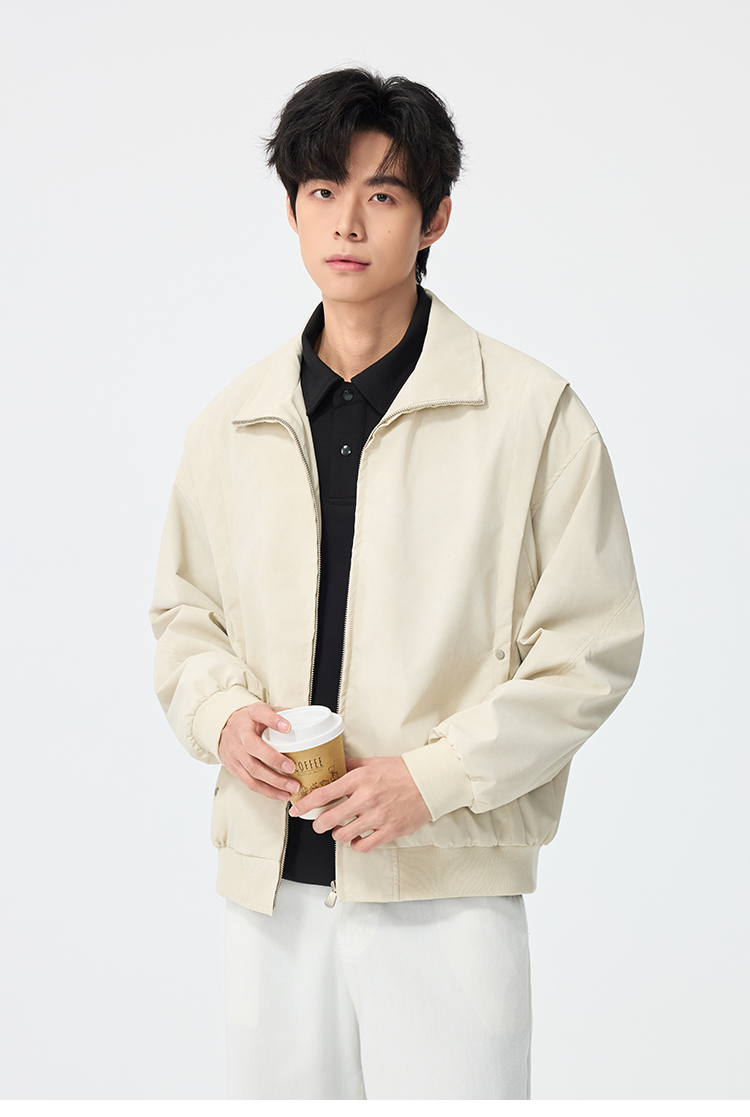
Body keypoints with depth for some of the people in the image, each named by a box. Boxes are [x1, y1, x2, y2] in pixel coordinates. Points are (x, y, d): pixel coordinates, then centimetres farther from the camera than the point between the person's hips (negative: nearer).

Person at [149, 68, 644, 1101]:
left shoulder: (532, 413, -4)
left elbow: (593, 644, -4)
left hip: (448, 879, -3)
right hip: (268, 875, 4)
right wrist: (221, 715, -3)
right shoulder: (231, 426, 8)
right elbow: (184, 610, 18)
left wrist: (435, 774, -13)